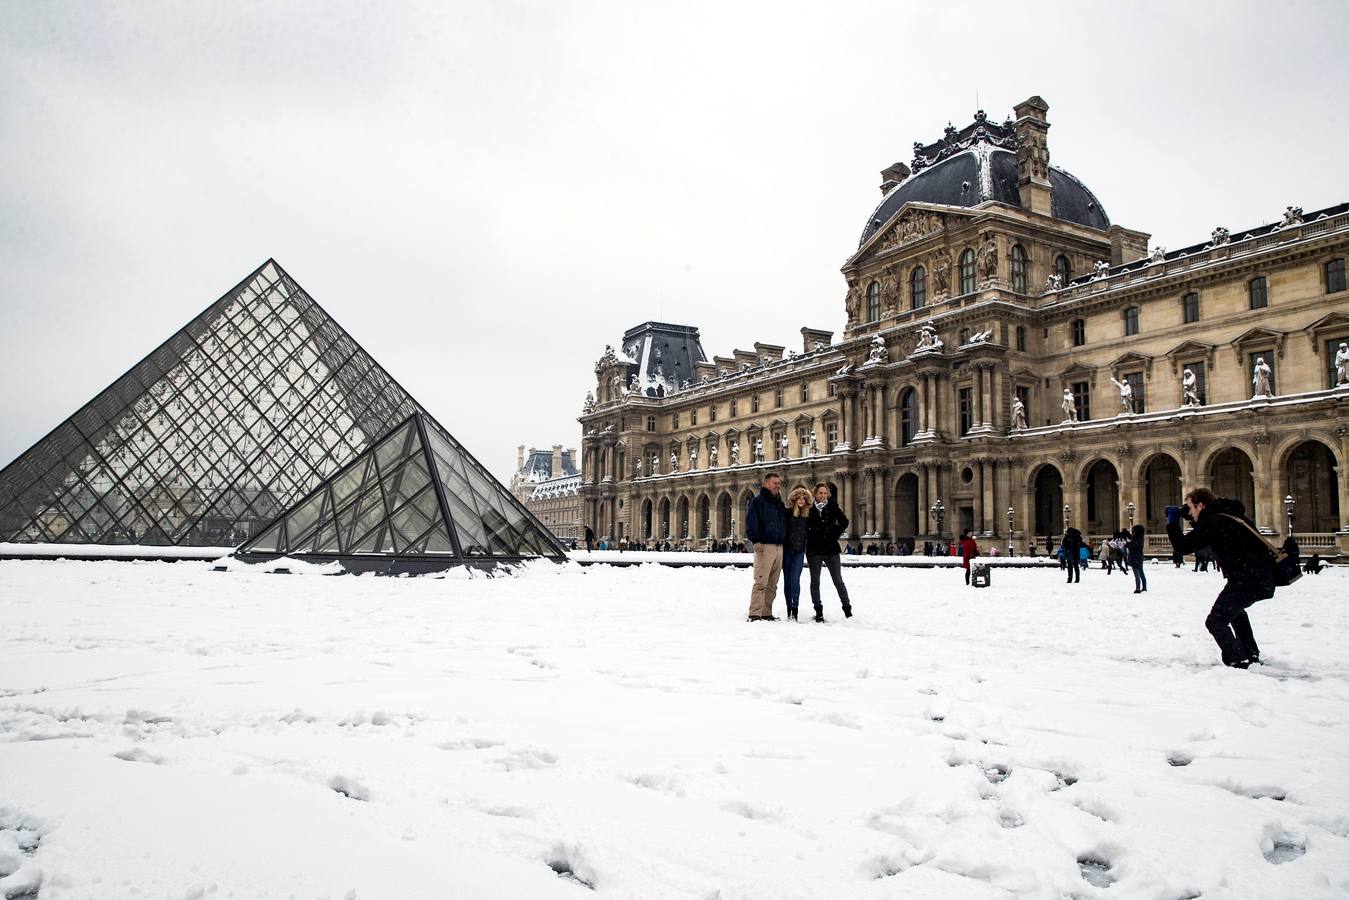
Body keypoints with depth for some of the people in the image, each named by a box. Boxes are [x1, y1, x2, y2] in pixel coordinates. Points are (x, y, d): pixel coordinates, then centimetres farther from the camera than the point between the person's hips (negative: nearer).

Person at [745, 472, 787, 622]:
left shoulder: (780, 503, 21)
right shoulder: (757, 501, -1)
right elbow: (750, 522, -10)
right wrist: (755, 541, -20)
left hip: (779, 547, 8)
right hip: (764, 546, -7)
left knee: (772, 584, 9)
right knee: (761, 582, -12)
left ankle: (766, 613, 14)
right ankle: (755, 614, -12)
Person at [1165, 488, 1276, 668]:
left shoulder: (1212, 523, -9)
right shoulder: (1227, 515, 18)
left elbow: (1183, 547, -11)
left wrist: (1172, 523, 1)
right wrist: (1182, 514, 23)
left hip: (1246, 580, -10)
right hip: (1264, 579, 10)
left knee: (1215, 621, -6)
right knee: (1234, 609, 34)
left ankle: (1238, 663, -13)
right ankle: (1251, 655, 39)